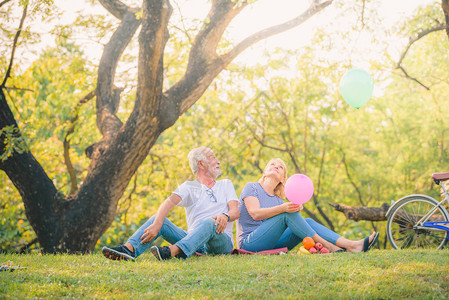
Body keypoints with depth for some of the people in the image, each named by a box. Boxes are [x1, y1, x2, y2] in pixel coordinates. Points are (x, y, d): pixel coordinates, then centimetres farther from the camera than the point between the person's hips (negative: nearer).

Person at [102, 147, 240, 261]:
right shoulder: (189, 187, 13)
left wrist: (225, 216, -23)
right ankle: (129, 249, -43)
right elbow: (169, 202, -8)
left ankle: (172, 251, -60)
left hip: (222, 242, -1)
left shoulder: (226, 184, 19)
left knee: (209, 222, -35)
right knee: (158, 218, -16)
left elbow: (236, 211, 3)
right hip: (194, 242, 1)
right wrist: (156, 225, -30)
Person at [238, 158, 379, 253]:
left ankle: (351, 245, -23)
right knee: (287, 214, -24)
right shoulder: (251, 187, 5)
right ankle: (328, 246, -25)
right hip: (250, 243, -6)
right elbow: (255, 214, -15)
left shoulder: (278, 199, 21)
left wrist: (296, 208, -21)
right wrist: (283, 208, -28)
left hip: (272, 244, 6)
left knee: (308, 222, -11)